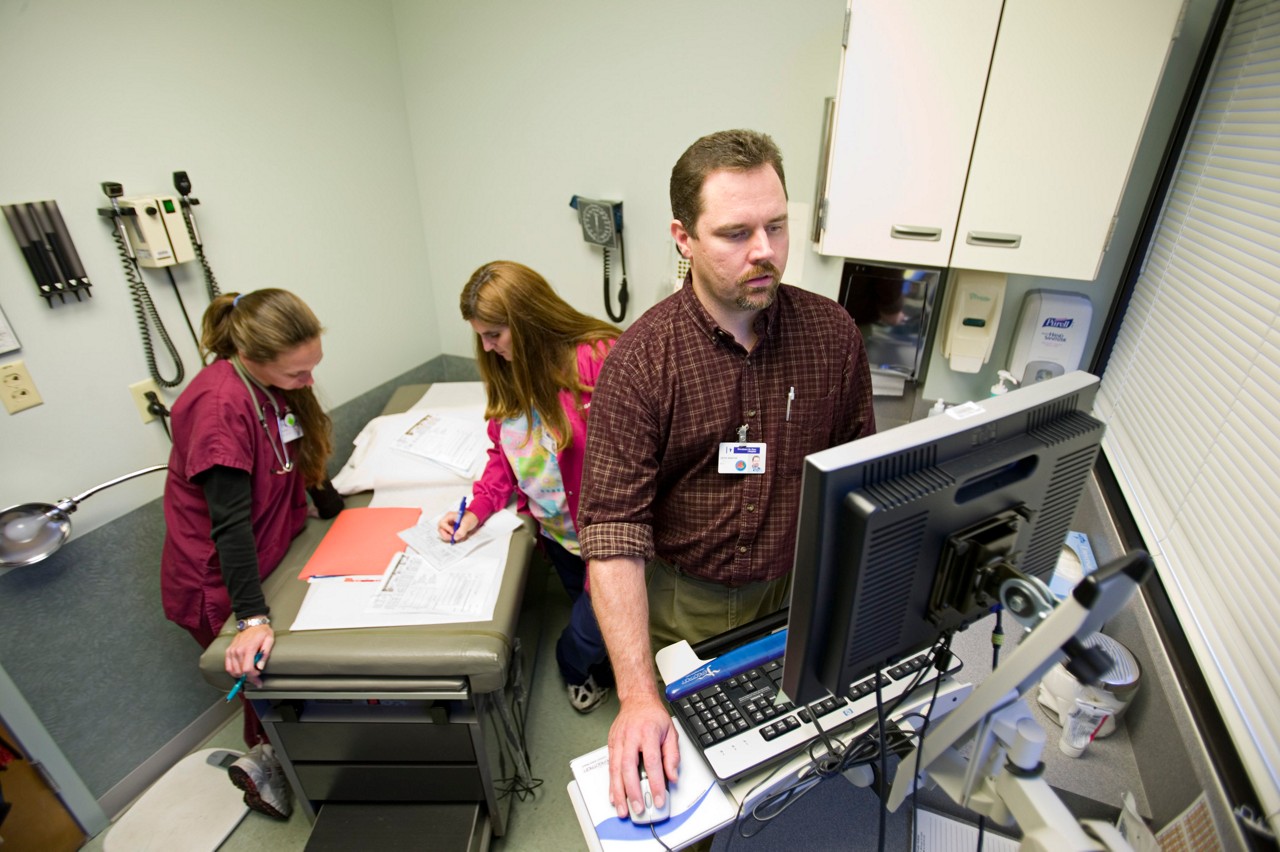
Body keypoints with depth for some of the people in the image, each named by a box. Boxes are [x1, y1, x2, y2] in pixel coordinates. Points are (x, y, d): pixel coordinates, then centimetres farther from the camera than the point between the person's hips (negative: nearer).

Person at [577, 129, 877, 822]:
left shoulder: (833, 334, -10)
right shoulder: (638, 362, -22)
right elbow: (613, 535, -23)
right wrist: (638, 697, -28)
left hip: (797, 591, 3)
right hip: (680, 601, -2)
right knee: (680, 753, 22)